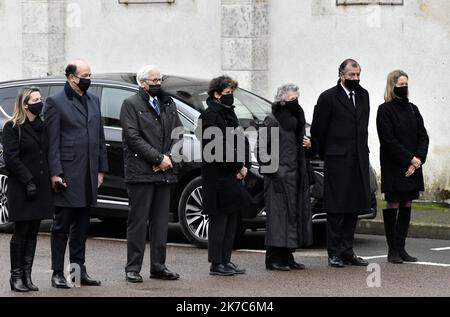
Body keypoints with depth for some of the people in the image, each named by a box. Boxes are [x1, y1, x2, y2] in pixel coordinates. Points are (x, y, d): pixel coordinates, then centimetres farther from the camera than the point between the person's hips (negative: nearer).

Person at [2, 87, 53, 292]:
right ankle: (16, 276, 3)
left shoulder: (42, 126, 15)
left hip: (40, 188, 6)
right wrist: (28, 181, -17)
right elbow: (11, 158, -11)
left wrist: (51, 178, 3)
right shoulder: (12, 128, -4)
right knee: (21, 232, -3)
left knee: (33, 233, 6)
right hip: (21, 190, -6)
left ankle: (27, 275, 10)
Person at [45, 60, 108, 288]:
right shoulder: (56, 103, -4)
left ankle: (79, 270, 18)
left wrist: (101, 169, 12)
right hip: (67, 174, -6)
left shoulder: (94, 101, 15)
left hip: (89, 175, 6)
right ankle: (58, 273, 3)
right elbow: (52, 141, -9)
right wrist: (55, 172, -14)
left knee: (82, 226, 12)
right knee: (62, 225, -1)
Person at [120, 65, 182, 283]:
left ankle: (158, 266, 14)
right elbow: (133, 137, -11)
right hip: (141, 173, -6)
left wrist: (169, 158, -4)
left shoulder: (168, 104, 17)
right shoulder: (131, 105, -2)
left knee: (161, 222, 8)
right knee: (138, 222, -3)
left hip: (164, 173, 6)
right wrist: (158, 158, -14)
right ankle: (133, 268, 1)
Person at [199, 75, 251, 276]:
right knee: (220, 218, -6)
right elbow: (216, 148, -18)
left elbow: (240, 142, 16)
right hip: (218, 175, -9)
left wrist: (244, 165, 1)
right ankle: (216, 264, -2)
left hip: (233, 175, 9)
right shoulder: (211, 116, -12)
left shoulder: (228, 113, 17)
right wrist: (238, 167, -14)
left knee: (232, 217, 10)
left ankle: (226, 260, 15)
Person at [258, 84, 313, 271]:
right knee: (279, 214, -9)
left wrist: (307, 145, 6)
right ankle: (274, 258, -6)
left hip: (297, 176, 8)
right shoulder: (272, 121, -8)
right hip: (280, 176, -8)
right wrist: (271, 170, -17)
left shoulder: (297, 120, 15)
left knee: (296, 214, 8)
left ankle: (287, 257, 14)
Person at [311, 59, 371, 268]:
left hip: (359, 161, 6)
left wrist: (362, 151, 16)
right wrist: (325, 154, 4)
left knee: (354, 208, 7)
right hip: (337, 160, -6)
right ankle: (334, 253, 1)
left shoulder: (363, 95, 13)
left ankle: (347, 251, 13)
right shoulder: (328, 98, -5)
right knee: (336, 208, -3)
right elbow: (317, 130, -1)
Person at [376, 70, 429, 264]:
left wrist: (418, 159, -7)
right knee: (393, 206, -3)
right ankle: (392, 250, 0)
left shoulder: (412, 109, 13)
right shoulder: (385, 110, -5)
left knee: (406, 206, 5)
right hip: (393, 168, -6)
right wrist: (410, 159, -15)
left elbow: (423, 136, 9)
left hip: (412, 168, 6)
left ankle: (401, 248, 9)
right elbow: (389, 141, -12)